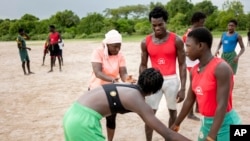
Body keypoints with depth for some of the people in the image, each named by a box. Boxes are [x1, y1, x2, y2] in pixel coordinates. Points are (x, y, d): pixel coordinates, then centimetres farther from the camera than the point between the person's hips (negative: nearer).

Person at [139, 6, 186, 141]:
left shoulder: (176, 40, -8)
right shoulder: (146, 42, -3)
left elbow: (182, 65, -5)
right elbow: (143, 65, 5)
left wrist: (183, 88, -9)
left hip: (171, 80, 0)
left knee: (172, 111, 15)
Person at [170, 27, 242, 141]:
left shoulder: (221, 68, -21)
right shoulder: (194, 71, 2)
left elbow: (222, 105, -25)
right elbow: (189, 100, 10)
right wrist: (176, 124, 17)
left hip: (225, 124, -7)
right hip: (206, 122, 7)